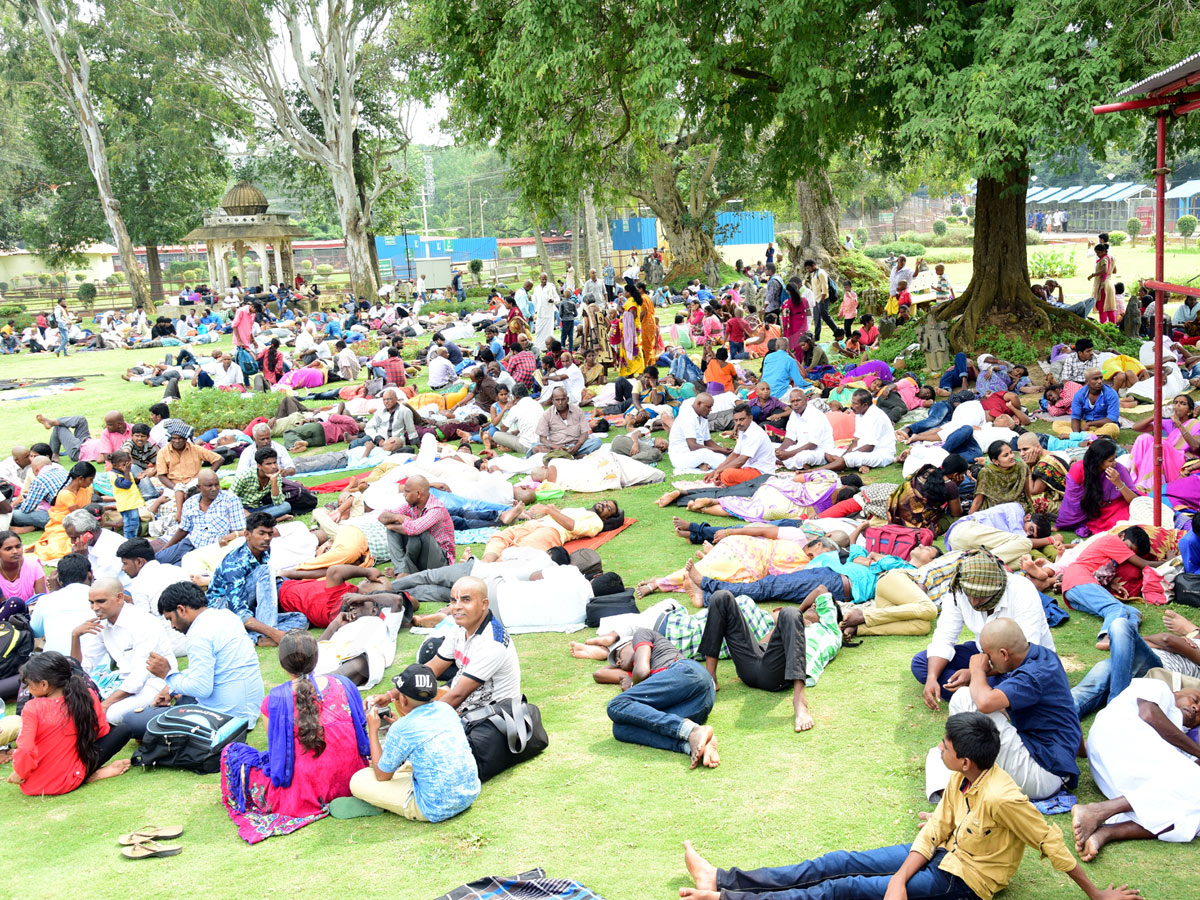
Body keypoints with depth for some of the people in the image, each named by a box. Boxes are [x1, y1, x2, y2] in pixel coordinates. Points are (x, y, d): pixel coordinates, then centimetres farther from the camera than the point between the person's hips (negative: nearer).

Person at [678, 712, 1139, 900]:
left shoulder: (1002, 798, -29)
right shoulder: (960, 779, -3)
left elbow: (1051, 843, -21)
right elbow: (934, 830, -2)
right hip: (942, 854, 8)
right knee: (839, 863, 0)